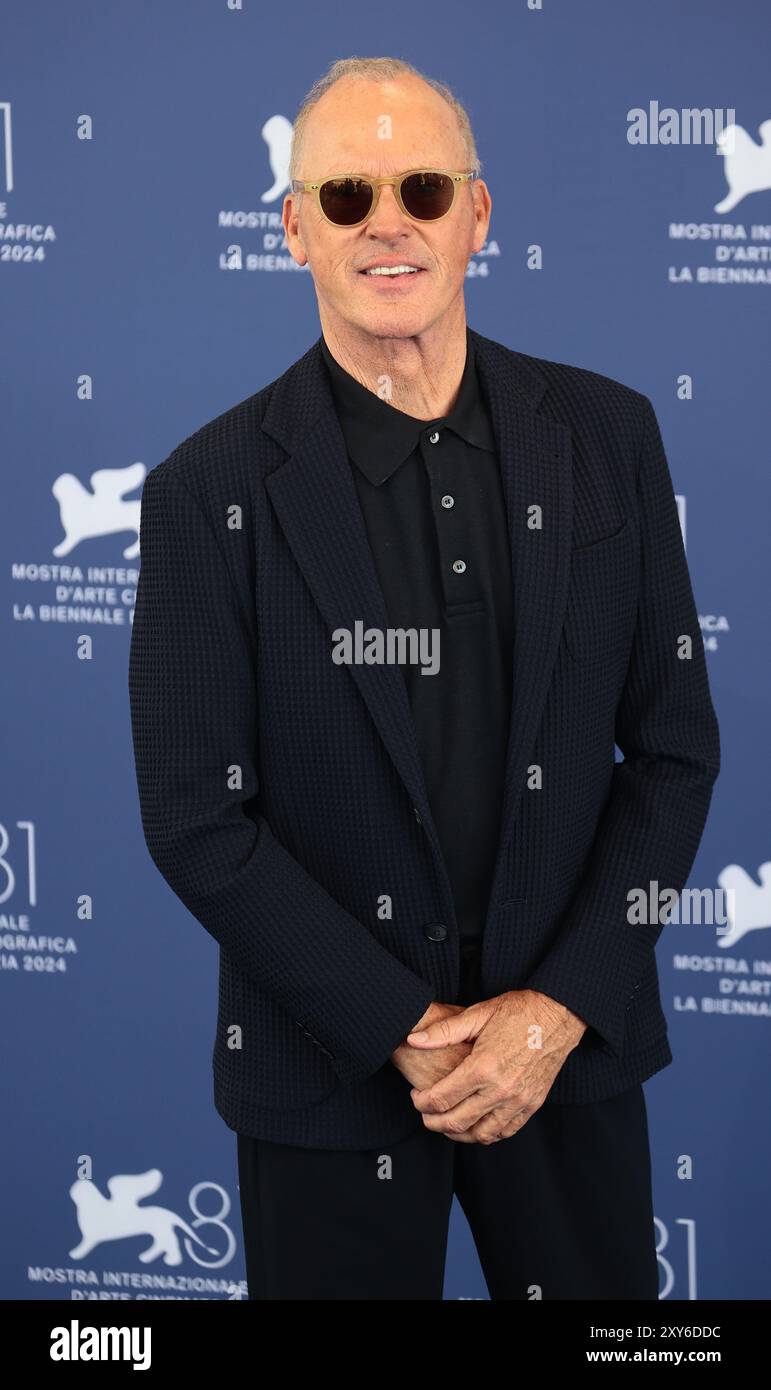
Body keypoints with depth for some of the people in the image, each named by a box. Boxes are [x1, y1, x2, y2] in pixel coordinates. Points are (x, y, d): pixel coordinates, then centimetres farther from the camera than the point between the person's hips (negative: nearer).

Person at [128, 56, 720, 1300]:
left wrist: (557, 1008, -8)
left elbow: (675, 748, 1)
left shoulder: (606, 437, -1)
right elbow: (196, 820, -8)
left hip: (570, 1048, 2)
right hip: (333, 1068, -2)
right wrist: (406, 1033, -12)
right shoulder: (211, 493, -8)